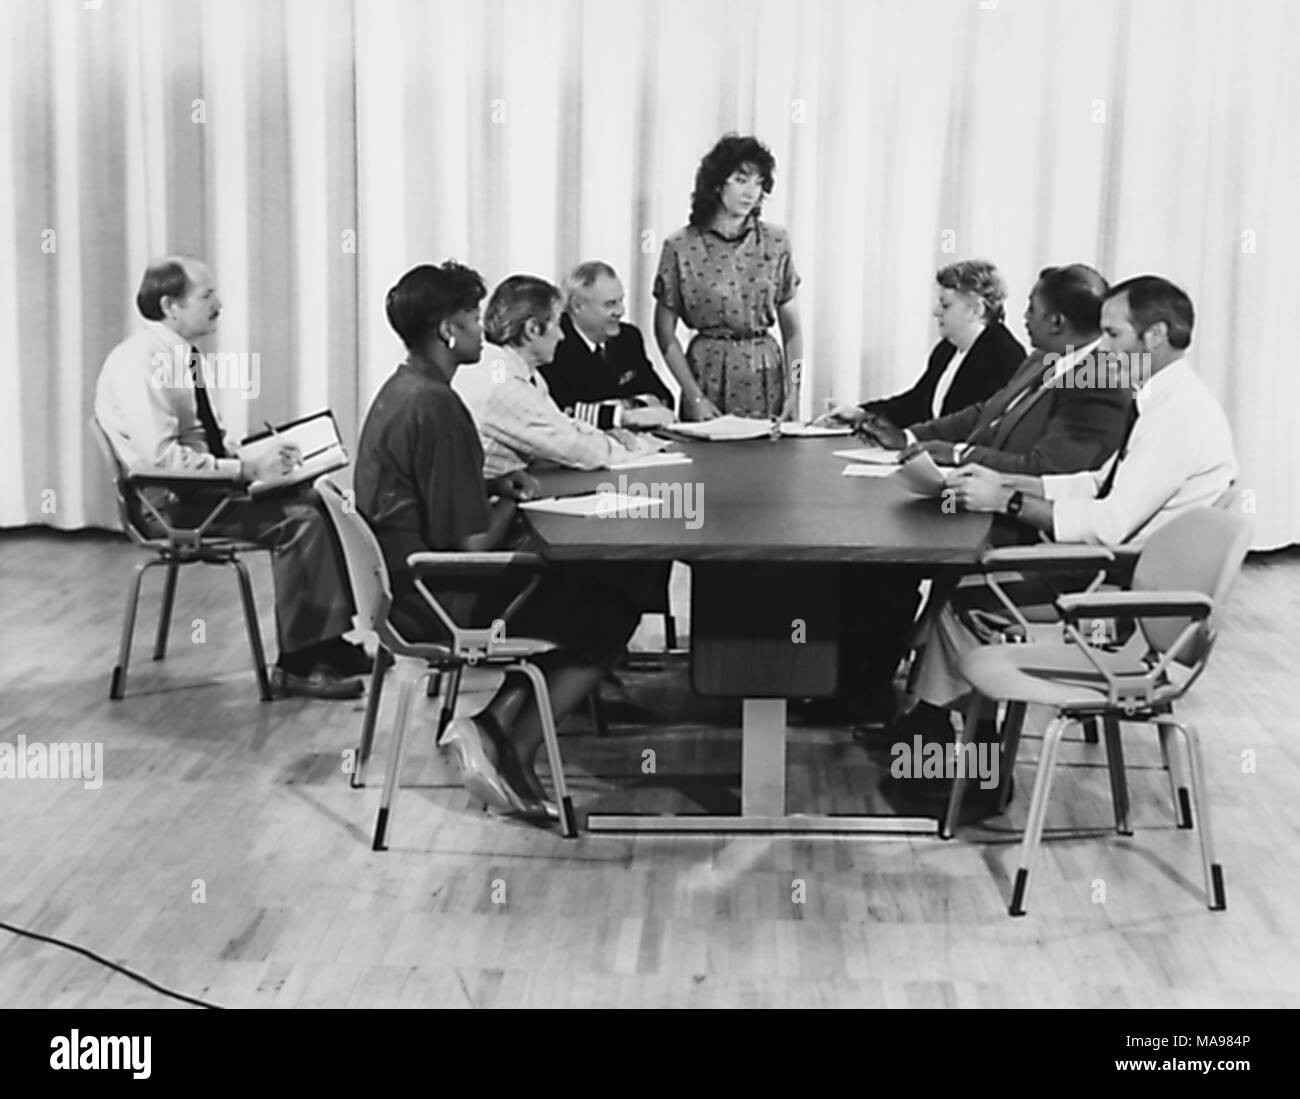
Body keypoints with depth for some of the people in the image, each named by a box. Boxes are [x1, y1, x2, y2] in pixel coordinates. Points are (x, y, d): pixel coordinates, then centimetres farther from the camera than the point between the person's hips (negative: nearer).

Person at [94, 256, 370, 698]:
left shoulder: (182, 357, 11)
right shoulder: (139, 364, -18)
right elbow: (162, 458, -25)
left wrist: (257, 455, 0)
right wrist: (248, 469, -23)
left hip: (203, 484, 9)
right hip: (169, 501, -9)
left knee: (320, 499, -5)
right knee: (300, 520, -22)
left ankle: (329, 643, -2)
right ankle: (297, 664, -14)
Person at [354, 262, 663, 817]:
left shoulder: (399, 391, 8)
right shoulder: (435, 406, -23)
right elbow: (470, 544, -23)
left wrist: (493, 486, 8)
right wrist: (509, 505, -4)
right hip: (439, 601, -10)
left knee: (574, 578, 19)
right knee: (609, 612, 2)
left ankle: (491, 721, 7)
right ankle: (512, 752, 3)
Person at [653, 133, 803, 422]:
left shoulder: (775, 242, 3)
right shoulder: (681, 247, -4)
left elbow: (791, 326, 6)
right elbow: (665, 333, -1)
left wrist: (794, 391, -4)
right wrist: (694, 396, -9)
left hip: (767, 377, 2)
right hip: (708, 373, -2)